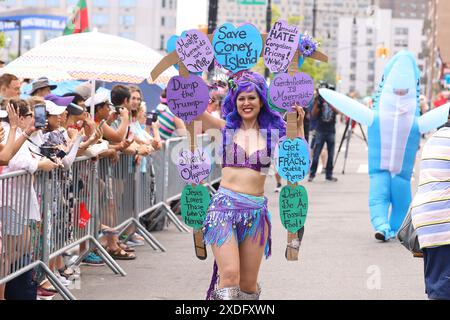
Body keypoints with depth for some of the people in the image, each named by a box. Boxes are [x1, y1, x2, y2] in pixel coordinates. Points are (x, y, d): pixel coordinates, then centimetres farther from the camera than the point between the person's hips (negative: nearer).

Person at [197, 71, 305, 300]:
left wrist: (298, 126, -4)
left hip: (256, 210, 2)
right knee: (230, 275, -16)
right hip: (225, 205, -2)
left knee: (248, 283, 7)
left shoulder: (274, 131, 7)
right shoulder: (226, 126, 6)